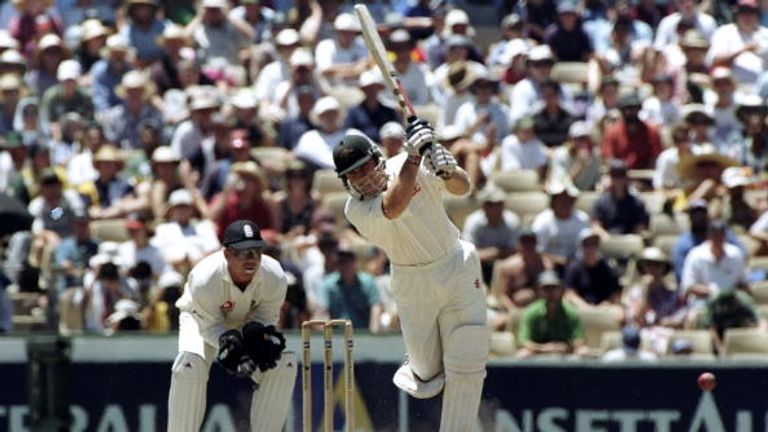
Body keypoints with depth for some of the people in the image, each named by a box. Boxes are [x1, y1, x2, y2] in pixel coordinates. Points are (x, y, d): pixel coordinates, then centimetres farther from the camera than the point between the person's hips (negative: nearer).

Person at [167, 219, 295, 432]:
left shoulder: (275, 277, -31)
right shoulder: (204, 278, -38)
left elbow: (266, 316, -15)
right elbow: (210, 326, -27)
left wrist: (258, 334, -37)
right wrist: (228, 341, -45)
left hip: (250, 321, 3)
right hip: (202, 318, -3)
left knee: (283, 366, -17)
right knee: (190, 366, -30)